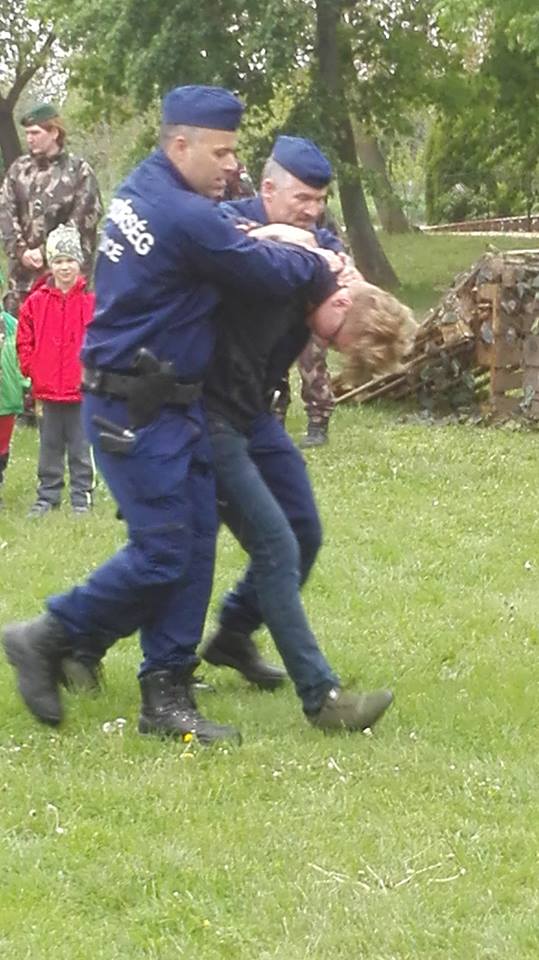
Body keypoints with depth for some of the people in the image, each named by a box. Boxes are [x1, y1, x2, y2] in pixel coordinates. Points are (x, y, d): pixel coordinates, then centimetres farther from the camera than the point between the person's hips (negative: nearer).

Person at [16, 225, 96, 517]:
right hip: (48, 388, 2)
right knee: (49, 446, 12)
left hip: (81, 390, -2)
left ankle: (82, 497, 15)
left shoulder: (91, 301, -6)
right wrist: (32, 370, 1)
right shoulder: (36, 302, 0)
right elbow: (24, 340, 7)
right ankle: (47, 496, 21)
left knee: (80, 446, 6)